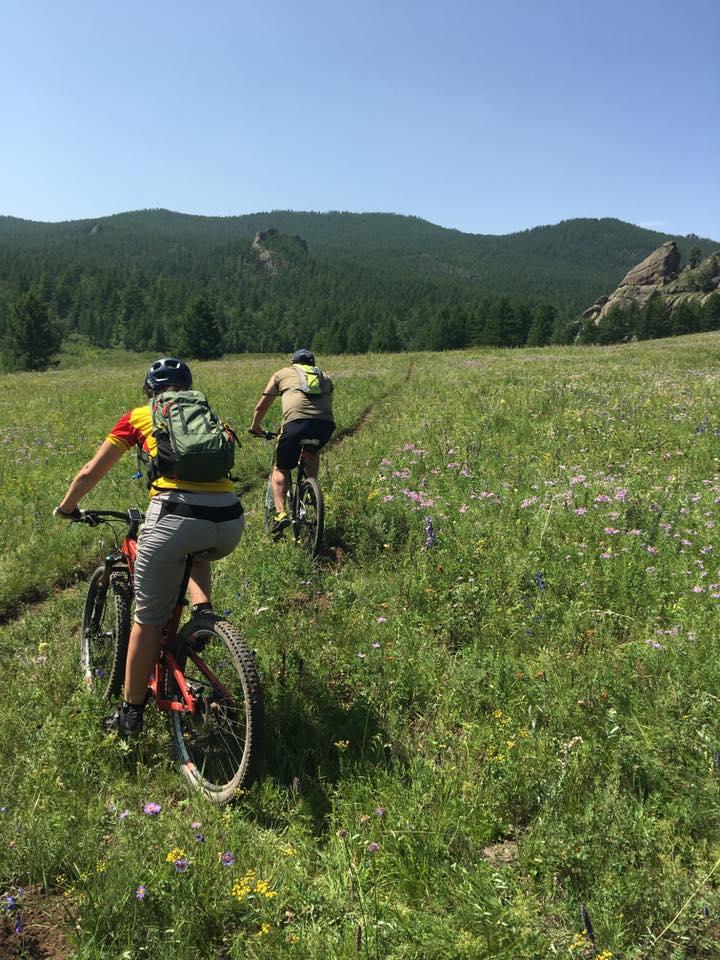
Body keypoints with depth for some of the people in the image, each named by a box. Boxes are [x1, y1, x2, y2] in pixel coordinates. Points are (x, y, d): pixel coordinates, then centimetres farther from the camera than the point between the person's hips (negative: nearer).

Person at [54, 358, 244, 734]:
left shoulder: (139, 417, 17)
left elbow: (90, 473, 20)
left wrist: (66, 508, 39)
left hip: (176, 517, -3)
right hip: (229, 522, 3)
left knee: (148, 620, 15)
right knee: (198, 551, 39)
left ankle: (130, 712, 27)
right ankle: (203, 610, 15)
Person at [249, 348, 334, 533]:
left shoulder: (283, 374, 27)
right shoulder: (325, 377, 33)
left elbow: (261, 407, 29)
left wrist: (255, 427, 45)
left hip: (297, 422, -3)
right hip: (326, 424, 3)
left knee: (281, 469, 14)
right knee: (312, 452, 35)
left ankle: (280, 513, -3)